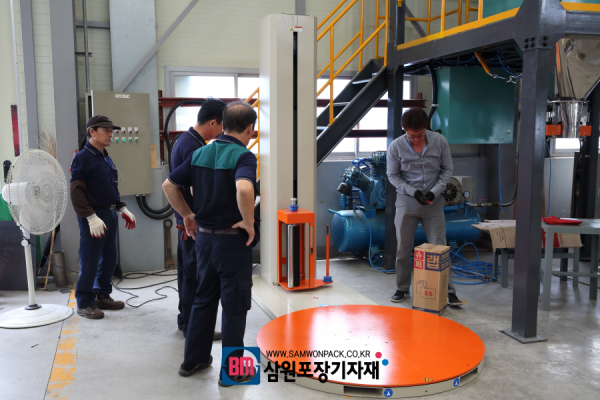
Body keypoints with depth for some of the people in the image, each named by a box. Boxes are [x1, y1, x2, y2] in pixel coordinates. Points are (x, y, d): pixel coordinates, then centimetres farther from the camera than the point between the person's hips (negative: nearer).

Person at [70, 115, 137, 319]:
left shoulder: (106, 158, 16)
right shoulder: (83, 157, -11)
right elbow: (76, 191, -16)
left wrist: (122, 209, 16)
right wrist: (91, 217, -22)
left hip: (110, 214, 8)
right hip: (93, 217, -8)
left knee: (109, 258, 13)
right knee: (90, 261, -1)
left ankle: (102, 296, 27)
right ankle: (84, 304, 11)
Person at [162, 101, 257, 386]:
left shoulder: (200, 153, 5)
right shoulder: (243, 156, -17)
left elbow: (169, 185, 8)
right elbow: (244, 189, -37)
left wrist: (187, 215, 16)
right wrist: (249, 222, -23)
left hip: (204, 236, 7)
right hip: (233, 241, -7)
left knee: (204, 298, 20)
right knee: (235, 306, 6)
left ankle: (194, 359, 31)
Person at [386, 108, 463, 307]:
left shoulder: (440, 141, -7)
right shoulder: (396, 146, -9)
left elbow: (447, 170, 2)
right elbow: (393, 175, -1)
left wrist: (435, 191, -12)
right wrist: (413, 192, -15)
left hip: (433, 203, 0)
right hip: (407, 203, 0)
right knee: (403, 249, 7)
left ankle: (448, 291, 10)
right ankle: (402, 289, 23)